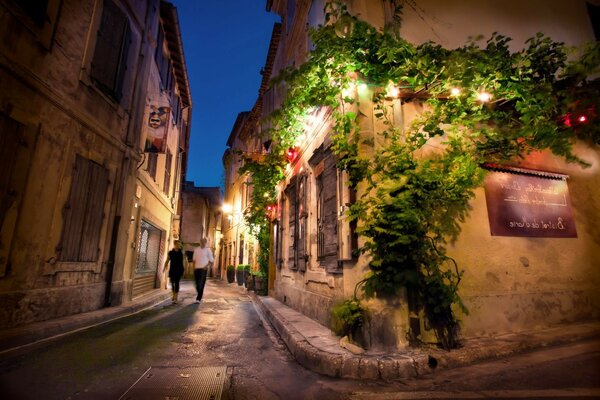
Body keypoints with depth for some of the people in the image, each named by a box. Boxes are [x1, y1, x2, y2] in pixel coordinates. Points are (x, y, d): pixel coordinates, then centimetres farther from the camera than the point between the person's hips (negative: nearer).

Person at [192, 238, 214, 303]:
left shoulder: (208, 250, -1)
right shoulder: (196, 249, 9)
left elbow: (211, 260, 0)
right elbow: (194, 259, 16)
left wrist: (206, 266, -13)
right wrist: (194, 266, 5)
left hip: (204, 269, -4)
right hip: (196, 269, 4)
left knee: (201, 284, -9)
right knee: (197, 284, 7)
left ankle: (198, 298, -4)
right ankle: (200, 296, 29)